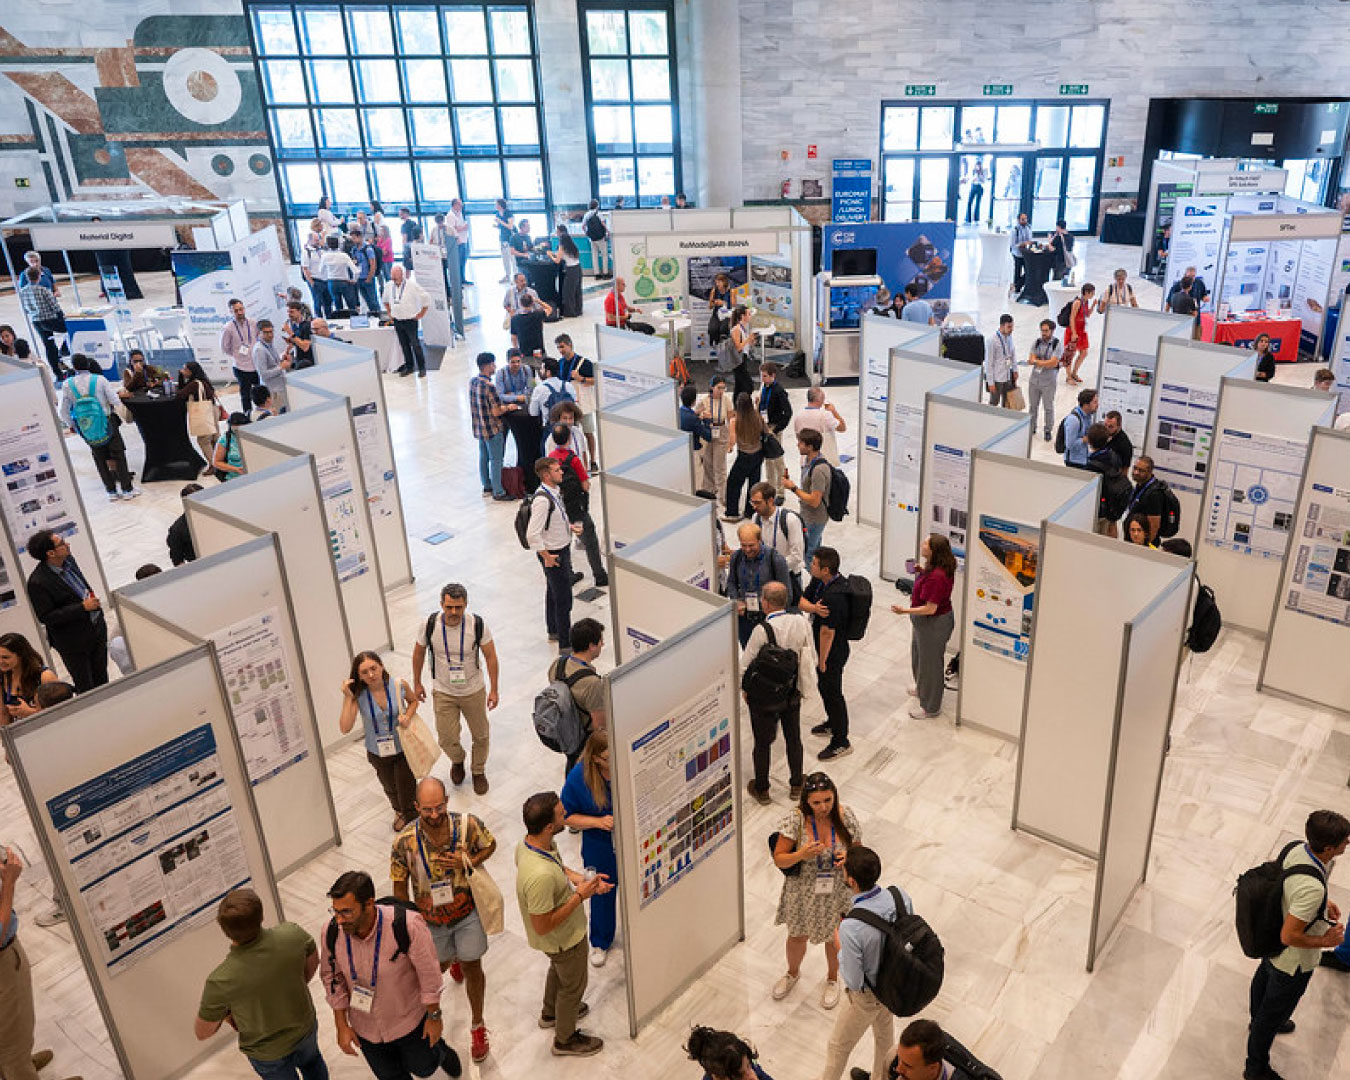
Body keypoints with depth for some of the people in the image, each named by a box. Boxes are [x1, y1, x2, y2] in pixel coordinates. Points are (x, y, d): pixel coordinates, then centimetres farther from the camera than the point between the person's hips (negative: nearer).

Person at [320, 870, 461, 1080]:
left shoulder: (407, 926, -35)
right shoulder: (332, 933, -22)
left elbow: (429, 973, -20)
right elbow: (333, 978, -3)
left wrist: (434, 1016, -9)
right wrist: (342, 1025, 0)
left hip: (409, 1021, -2)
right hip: (365, 1029, 3)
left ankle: (440, 1051, 53)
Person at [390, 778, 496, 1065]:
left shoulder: (468, 825, -25)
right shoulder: (405, 842, -26)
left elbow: (490, 845, -4)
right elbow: (399, 886, -11)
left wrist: (469, 862, -23)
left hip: (467, 912, -1)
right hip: (431, 917, 1)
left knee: (472, 969, 10)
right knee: (441, 964, 25)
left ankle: (477, 1027, 34)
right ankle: (453, 960, 65)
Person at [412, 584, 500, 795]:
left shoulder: (477, 624, -21)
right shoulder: (430, 625, -18)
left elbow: (490, 656, -10)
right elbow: (419, 652, 0)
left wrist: (494, 690, -8)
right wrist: (417, 683, 7)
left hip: (473, 690, 0)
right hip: (443, 692, 0)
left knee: (480, 735, 14)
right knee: (447, 739, 3)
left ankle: (478, 770, 43)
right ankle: (457, 761, 39)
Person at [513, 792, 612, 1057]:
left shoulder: (527, 843, -18)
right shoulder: (540, 876, -46)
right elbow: (542, 926, -33)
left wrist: (577, 878, -10)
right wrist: (579, 896, -28)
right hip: (564, 940, -8)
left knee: (558, 970, 35)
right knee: (573, 984, 21)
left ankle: (550, 1013, 63)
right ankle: (565, 1039, 47)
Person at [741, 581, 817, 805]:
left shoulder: (762, 630, -27)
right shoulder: (802, 622, -12)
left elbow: (744, 667, -20)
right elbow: (812, 659, -2)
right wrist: (801, 684, 13)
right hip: (793, 694, 4)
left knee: (762, 743, 14)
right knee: (793, 738, 22)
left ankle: (761, 790, 31)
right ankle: (796, 786, 38)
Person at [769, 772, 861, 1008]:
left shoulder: (845, 817, -18)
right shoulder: (796, 819, -23)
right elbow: (779, 859, -18)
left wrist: (849, 858, -26)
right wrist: (801, 854, -37)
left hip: (836, 892, 0)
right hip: (802, 892, 0)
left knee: (834, 939, 20)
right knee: (797, 937, 22)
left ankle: (832, 979, 51)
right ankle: (793, 973, 54)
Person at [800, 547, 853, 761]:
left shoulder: (833, 596, -34)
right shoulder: (819, 581, -5)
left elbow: (827, 632, -28)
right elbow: (802, 601, 1)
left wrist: (822, 661, -18)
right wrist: (813, 607, -23)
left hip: (833, 652, -10)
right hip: (822, 647, 10)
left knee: (832, 693, 4)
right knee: (824, 687, 26)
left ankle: (841, 742, 19)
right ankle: (832, 723, 48)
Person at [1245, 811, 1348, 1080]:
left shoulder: (1298, 849, -19)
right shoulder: (1312, 888, -44)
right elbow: (1289, 936, -35)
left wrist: (1322, 903, 2)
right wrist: (1326, 941, -21)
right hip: (1293, 962, -8)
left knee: (1263, 981, 35)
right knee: (1275, 1012, 16)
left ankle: (1259, 1023, 66)